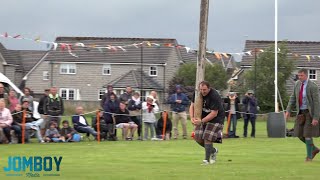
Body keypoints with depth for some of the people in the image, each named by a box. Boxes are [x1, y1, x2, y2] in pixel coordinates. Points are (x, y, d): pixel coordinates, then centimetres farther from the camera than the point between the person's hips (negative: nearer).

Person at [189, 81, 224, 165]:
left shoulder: (214, 96, -27)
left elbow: (214, 113, -26)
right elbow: (192, 106, 1)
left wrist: (202, 121, -30)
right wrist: (192, 117, -17)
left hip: (215, 118, -6)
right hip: (203, 117, 6)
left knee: (207, 138, -16)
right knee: (198, 137, -3)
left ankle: (207, 159, -6)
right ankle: (213, 150, 21)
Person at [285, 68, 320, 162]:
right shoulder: (297, 84, 2)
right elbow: (293, 98, 9)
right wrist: (288, 110, 0)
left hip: (310, 113, -7)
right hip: (301, 113, 7)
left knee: (307, 135, -9)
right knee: (299, 134, 5)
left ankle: (309, 156, 7)